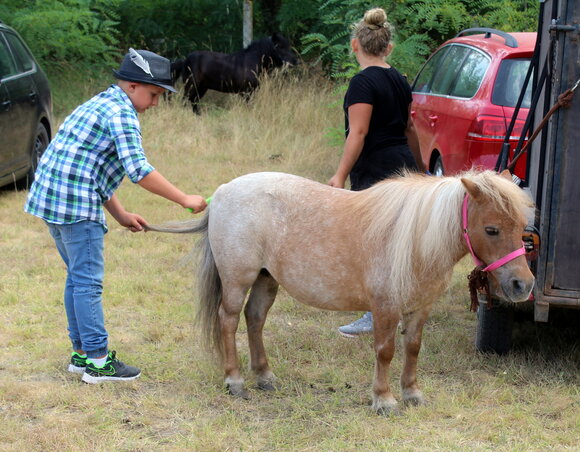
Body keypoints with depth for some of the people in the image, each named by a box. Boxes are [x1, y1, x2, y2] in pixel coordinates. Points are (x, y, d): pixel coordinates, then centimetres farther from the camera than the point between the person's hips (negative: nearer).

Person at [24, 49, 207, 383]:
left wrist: (121, 215, 24)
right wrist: (184, 199, -14)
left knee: (78, 277, 16)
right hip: (76, 204, -10)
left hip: (51, 196, 10)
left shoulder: (100, 105, 21)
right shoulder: (121, 113, -11)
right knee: (89, 282, -6)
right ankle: (98, 362, -2)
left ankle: (82, 353, 22)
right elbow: (139, 170, -20)